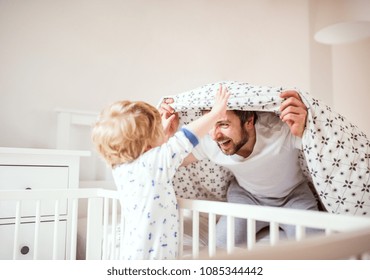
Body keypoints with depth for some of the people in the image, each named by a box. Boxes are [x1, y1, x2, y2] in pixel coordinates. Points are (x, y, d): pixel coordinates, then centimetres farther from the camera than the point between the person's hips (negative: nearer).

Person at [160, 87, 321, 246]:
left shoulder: (281, 128, -35)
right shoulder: (208, 142, -26)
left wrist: (303, 130, -54)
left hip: (293, 194, -1)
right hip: (246, 194, 2)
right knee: (225, 241, -17)